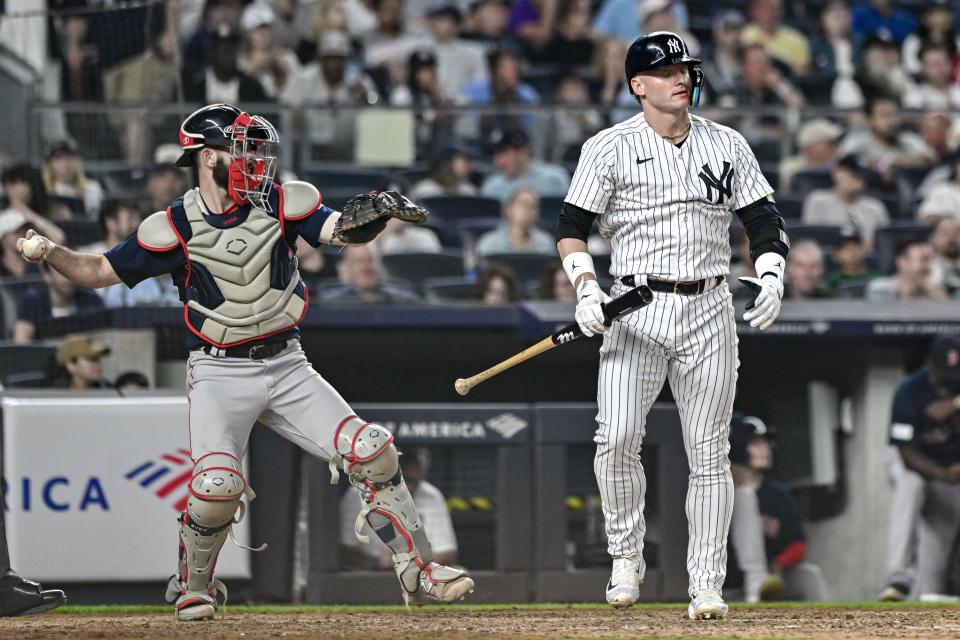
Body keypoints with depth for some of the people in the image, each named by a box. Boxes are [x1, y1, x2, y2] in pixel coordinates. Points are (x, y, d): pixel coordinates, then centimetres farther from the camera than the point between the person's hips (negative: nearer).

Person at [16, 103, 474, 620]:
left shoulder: (281, 204, -1)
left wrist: (378, 212, -35)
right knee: (217, 486, -22)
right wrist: (47, 252, -19)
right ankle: (192, 587, 6)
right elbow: (98, 272, 0)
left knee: (370, 452, -8)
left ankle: (417, 572, 4)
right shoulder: (172, 229, -7)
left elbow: (342, 231, -13)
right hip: (219, 374, -3)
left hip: (286, 367, 3)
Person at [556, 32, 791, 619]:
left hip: (709, 311, 2)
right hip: (637, 308, -2)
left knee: (710, 452, 0)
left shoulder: (727, 146, 9)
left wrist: (771, 278, -5)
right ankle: (626, 556, 4)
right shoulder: (610, 148, 1)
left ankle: (707, 585, 4)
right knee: (617, 439, -16)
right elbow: (572, 229, -1)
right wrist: (586, 288, -17)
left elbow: (764, 219, 12)